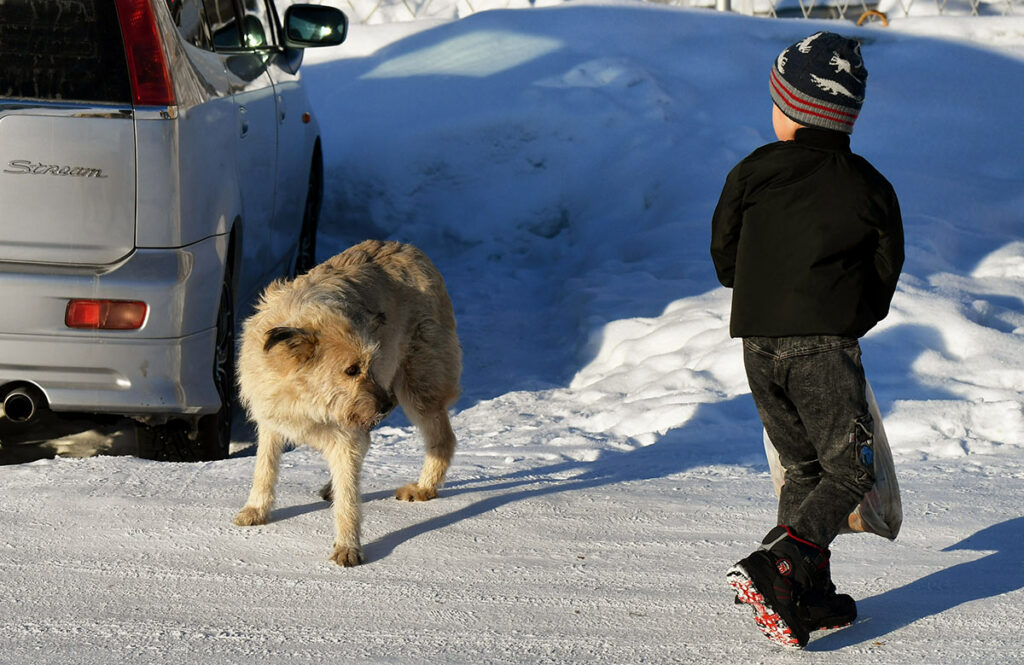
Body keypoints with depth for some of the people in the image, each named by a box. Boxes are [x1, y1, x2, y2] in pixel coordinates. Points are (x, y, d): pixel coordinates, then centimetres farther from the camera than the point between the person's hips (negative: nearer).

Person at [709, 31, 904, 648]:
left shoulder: (755, 171, 2)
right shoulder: (871, 188, 1)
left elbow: (723, 254, 11)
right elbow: (886, 273, 9)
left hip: (759, 343, 4)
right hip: (827, 347, -4)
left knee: (805, 467, 17)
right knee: (851, 471, 3)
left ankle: (810, 595, 12)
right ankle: (775, 568, -17)